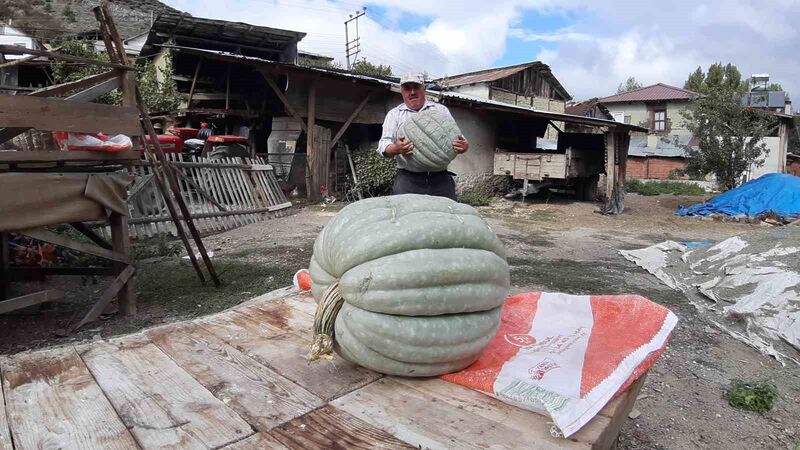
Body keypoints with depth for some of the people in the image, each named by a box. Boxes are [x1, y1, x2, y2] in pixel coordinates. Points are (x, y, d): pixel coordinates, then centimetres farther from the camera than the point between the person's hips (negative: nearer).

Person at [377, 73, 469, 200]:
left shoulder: (441, 110, 17)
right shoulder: (394, 114, 13)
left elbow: (456, 136, 15)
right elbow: (384, 145, 3)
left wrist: (464, 145, -10)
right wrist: (396, 149, -22)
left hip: (441, 179, 2)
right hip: (408, 179, -1)